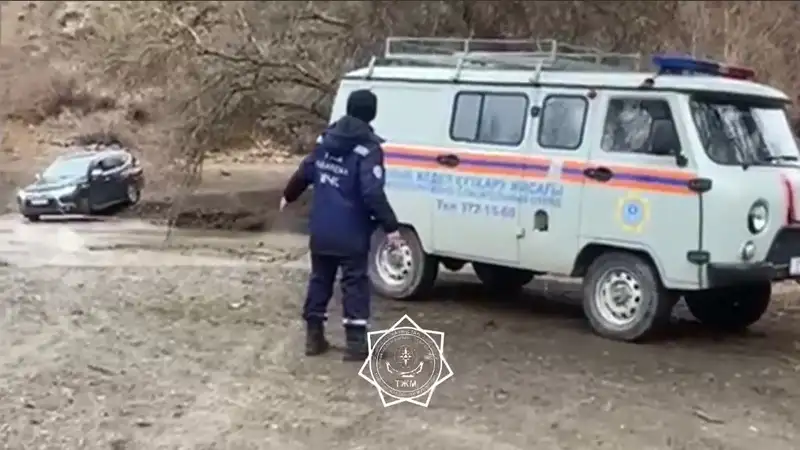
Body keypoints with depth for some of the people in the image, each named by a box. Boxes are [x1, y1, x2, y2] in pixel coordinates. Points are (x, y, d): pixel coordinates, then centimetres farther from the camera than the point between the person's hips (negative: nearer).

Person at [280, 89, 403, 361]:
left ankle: (314, 337, 21)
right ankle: (356, 343, 0)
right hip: (351, 233, -6)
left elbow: (304, 173, 19)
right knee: (355, 284, 0)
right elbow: (373, 193, -23)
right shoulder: (368, 148, -16)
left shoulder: (326, 139, 7)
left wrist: (288, 196, 37)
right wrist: (390, 226, -20)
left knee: (320, 279, 16)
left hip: (321, 230, 6)